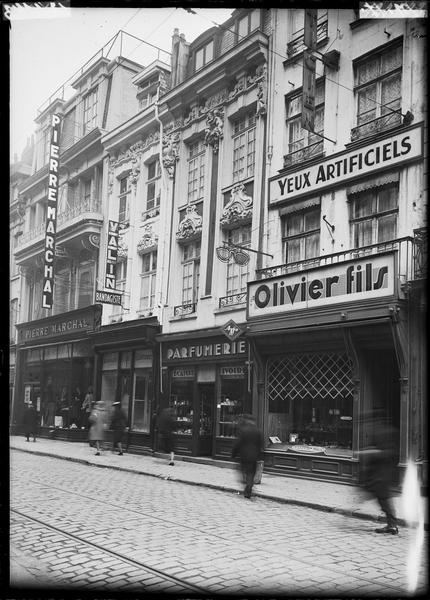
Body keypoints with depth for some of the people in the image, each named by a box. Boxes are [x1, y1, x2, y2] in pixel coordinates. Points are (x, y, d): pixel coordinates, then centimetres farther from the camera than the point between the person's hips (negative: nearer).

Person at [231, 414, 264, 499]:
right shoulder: (258, 431, 2)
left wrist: (233, 454, 1)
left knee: (244, 471, 11)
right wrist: (259, 456, 15)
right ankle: (248, 492, 4)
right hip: (254, 456, 3)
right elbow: (260, 445, 6)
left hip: (244, 455, -3)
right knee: (251, 474, 8)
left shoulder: (243, 430, -10)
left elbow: (237, 443, -10)